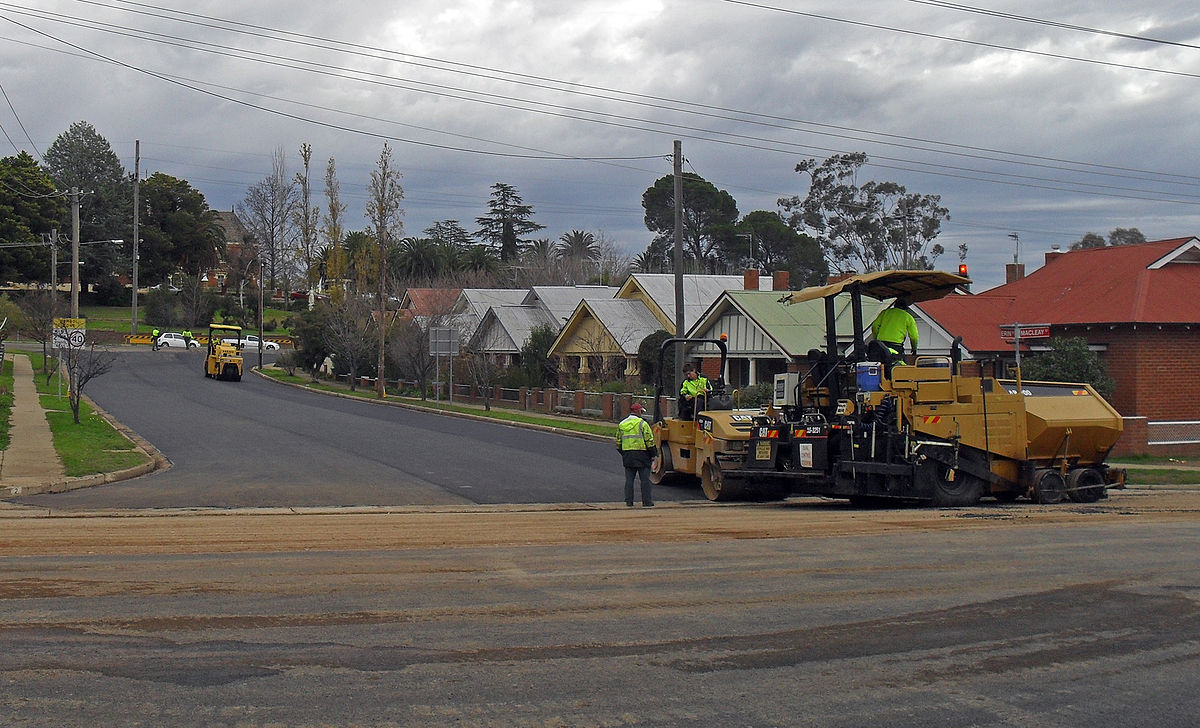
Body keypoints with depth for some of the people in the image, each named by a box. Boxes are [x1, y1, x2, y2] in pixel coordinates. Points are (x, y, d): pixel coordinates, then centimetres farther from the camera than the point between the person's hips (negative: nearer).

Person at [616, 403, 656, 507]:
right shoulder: (642, 424, -7)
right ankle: (647, 501, 3)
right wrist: (653, 454, 0)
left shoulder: (621, 425, 10)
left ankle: (629, 501, 7)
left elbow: (618, 442, 16)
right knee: (645, 479, 2)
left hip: (627, 455, 5)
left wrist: (622, 453, 27)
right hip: (641, 455, -5)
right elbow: (649, 441, -8)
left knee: (629, 479, 8)